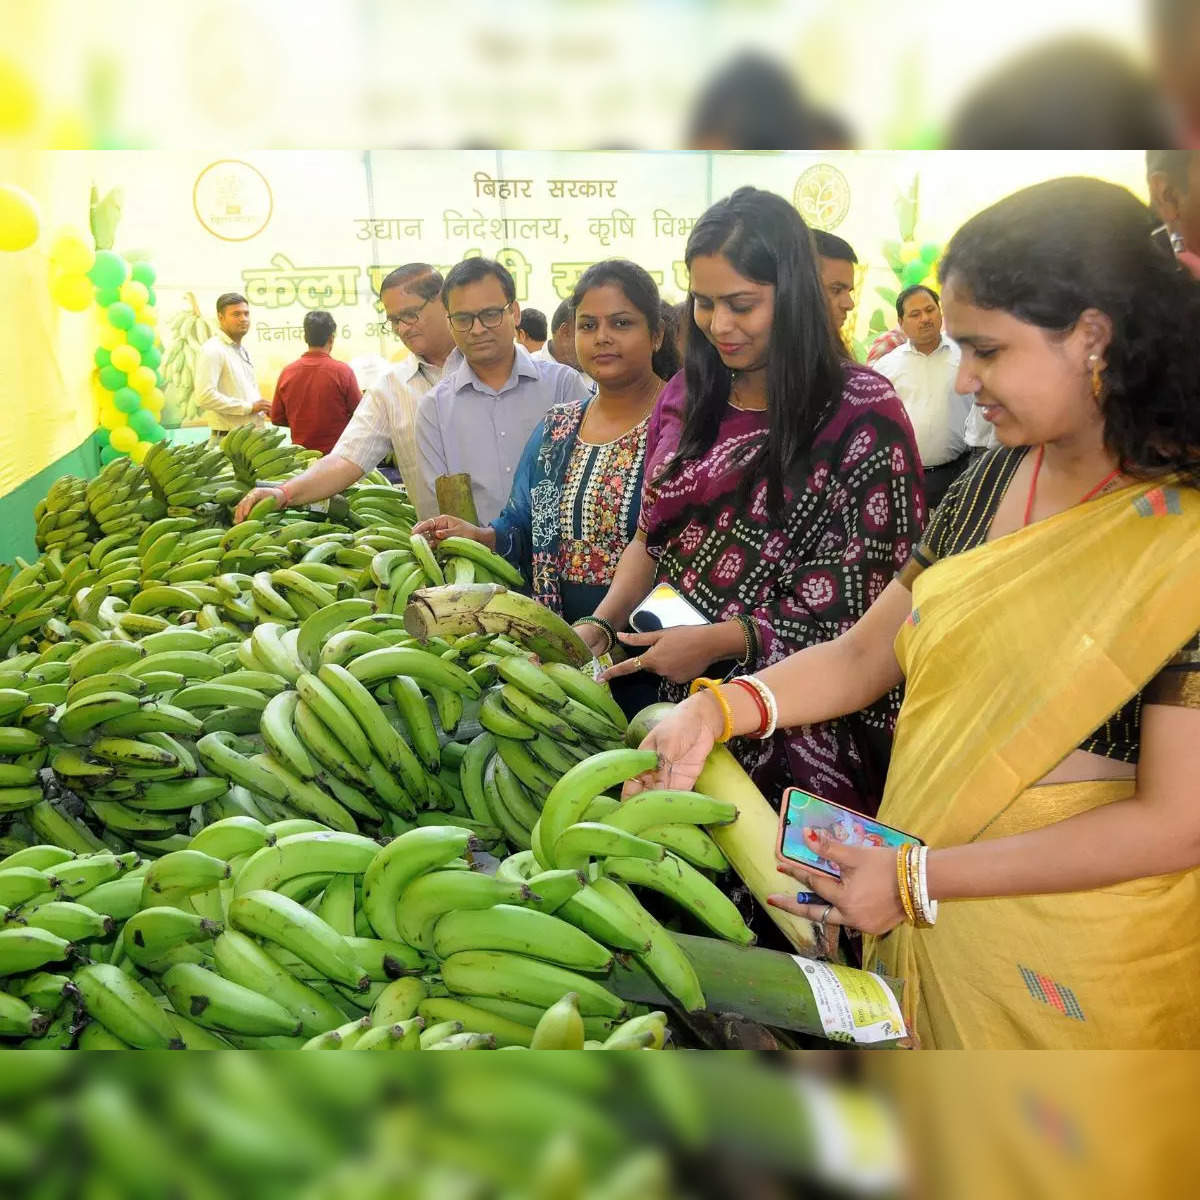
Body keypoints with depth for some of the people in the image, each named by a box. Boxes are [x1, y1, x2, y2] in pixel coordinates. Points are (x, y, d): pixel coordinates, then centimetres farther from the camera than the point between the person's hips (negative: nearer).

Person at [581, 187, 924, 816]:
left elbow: (868, 593, -14)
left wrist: (720, 640, -18)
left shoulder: (862, 412, -11)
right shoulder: (685, 397, 7)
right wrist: (600, 624, -3)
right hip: (679, 695, 5)